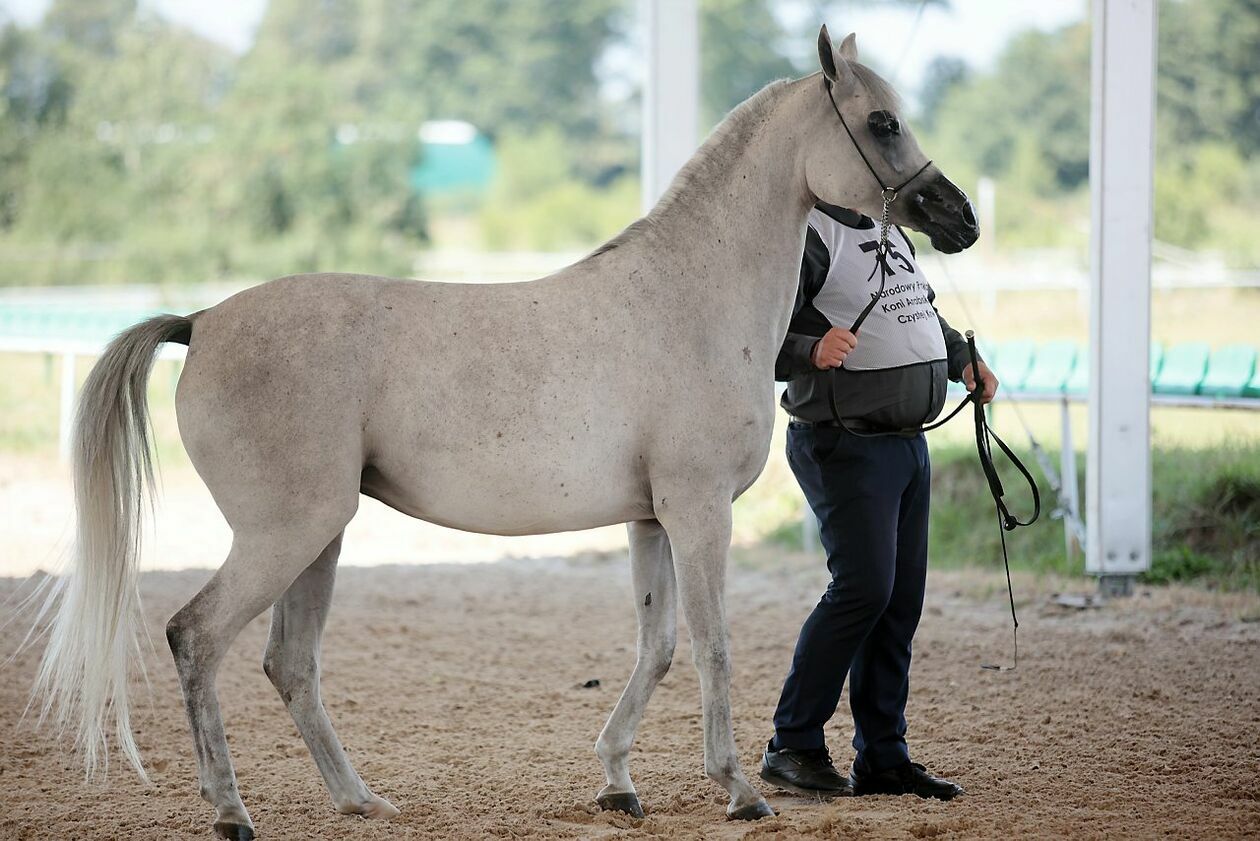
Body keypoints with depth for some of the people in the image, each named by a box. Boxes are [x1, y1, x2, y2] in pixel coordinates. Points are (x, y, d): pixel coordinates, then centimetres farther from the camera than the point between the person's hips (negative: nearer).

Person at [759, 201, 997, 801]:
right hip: (845, 446, -9)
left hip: (908, 443, 9)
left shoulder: (890, 232, 16)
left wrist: (963, 359, 19)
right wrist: (812, 351, -36)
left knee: (902, 600, 8)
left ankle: (882, 758, 14)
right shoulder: (809, 235, -12)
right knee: (863, 588, -15)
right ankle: (792, 747, -5)